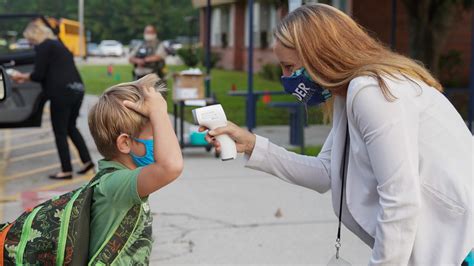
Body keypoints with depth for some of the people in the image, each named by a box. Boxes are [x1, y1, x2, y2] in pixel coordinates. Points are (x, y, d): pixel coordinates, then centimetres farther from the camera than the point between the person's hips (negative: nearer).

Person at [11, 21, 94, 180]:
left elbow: (39, 75, -9)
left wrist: (22, 77, 9)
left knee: (60, 132, 2)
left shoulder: (43, 47, -4)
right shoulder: (58, 44, 22)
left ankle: (66, 171, 5)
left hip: (62, 93, -9)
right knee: (70, 127, 22)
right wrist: (26, 78, 27)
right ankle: (87, 160, 17)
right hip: (77, 89, 9)